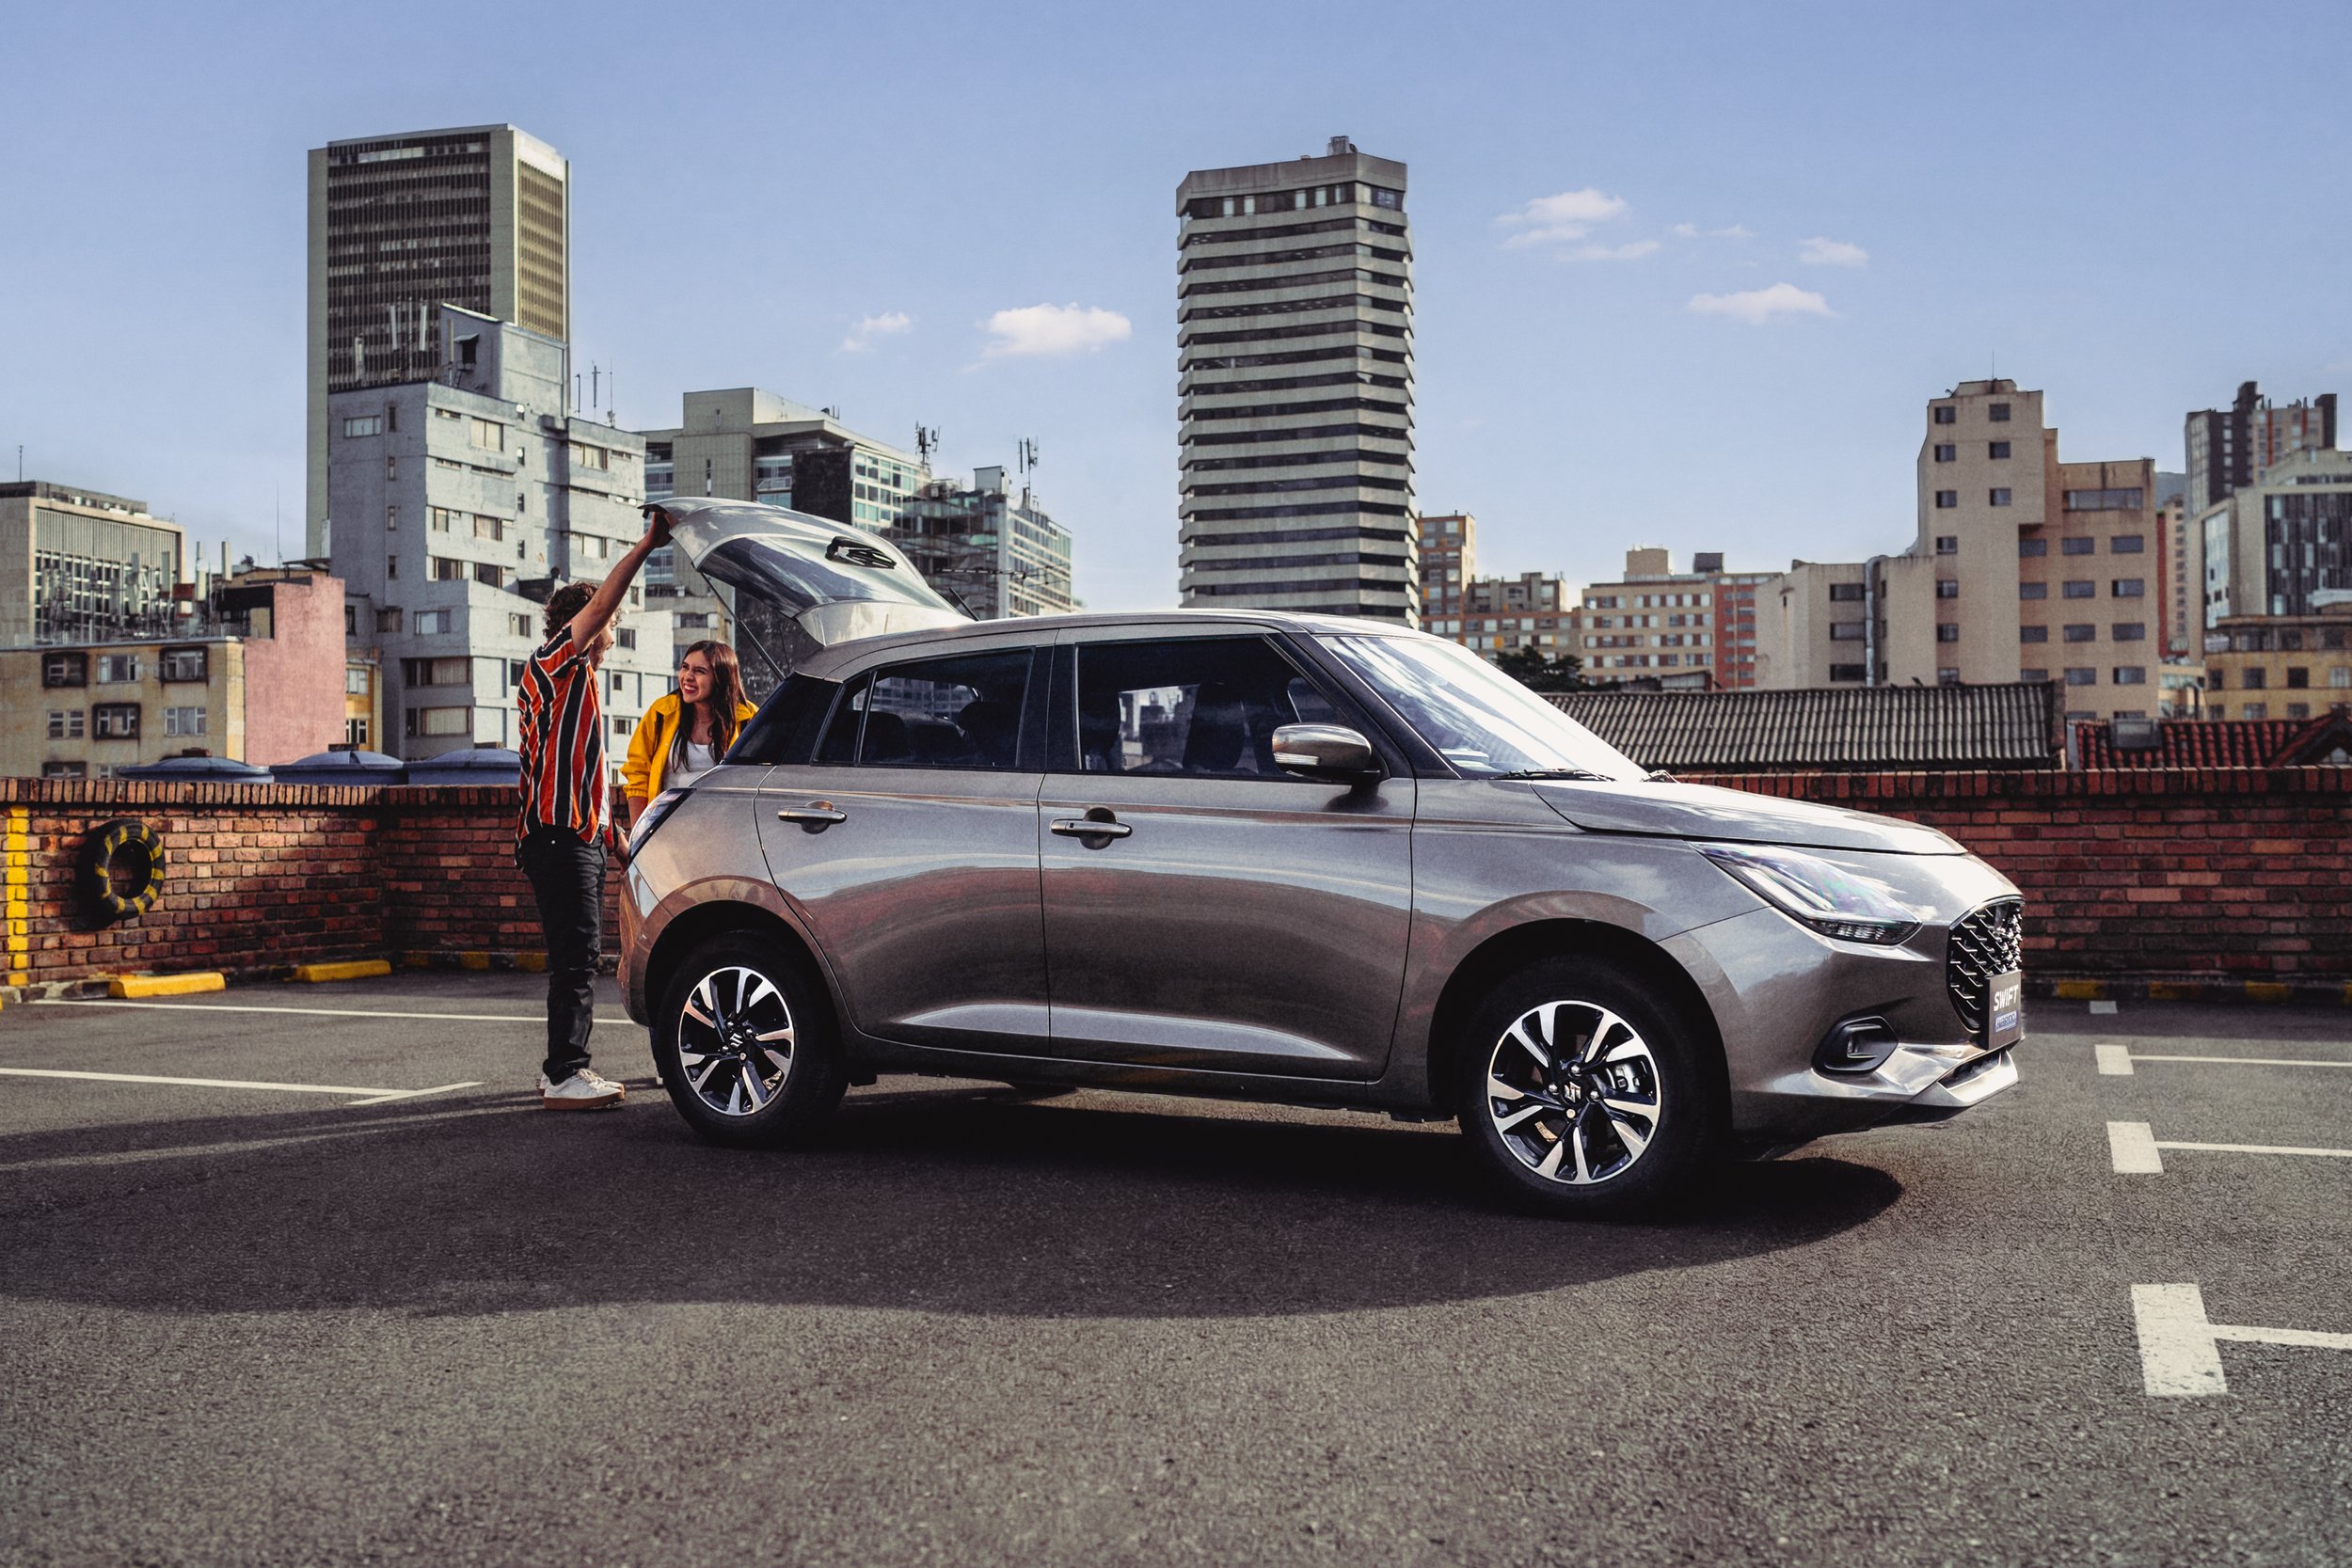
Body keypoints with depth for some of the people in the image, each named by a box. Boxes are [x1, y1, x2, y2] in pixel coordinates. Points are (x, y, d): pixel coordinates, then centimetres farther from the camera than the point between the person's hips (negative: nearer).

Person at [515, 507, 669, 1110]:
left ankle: (562, 1066, 17)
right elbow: (599, 604, -20)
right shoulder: (553, 663, -5)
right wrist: (645, 546, -21)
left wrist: (607, 827, 26)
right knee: (576, 953, -13)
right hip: (559, 834, -10)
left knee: (577, 953, 12)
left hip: (578, 834, 10)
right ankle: (564, 1077, -13)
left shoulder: (578, 679, 25)